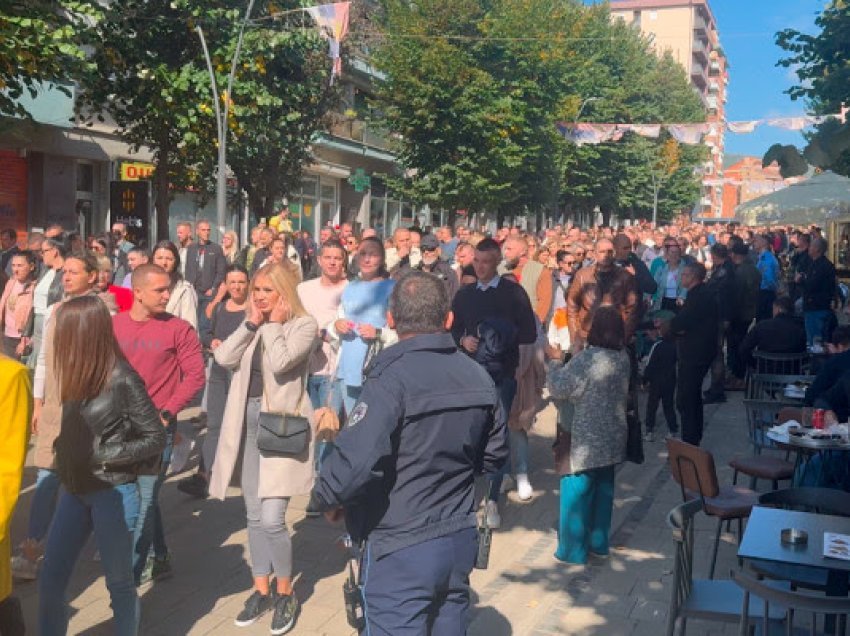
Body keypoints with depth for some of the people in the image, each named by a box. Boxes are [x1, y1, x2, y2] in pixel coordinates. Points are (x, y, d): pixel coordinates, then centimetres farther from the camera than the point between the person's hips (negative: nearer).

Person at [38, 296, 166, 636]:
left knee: (119, 583, 10)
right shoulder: (79, 374, 3)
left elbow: (156, 439, -14)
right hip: (75, 490, 7)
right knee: (50, 582, 10)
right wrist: (65, 455, -4)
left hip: (112, 493, -7)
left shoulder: (122, 379, -17)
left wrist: (103, 457, -15)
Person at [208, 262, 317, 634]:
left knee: (272, 519, -11)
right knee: (254, 516, 13)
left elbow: (280, 363, -23)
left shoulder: (303, 325, -7)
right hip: (249, 423, 7)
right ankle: (261, 590, 26)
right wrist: (252, 323, -5)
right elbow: (223, 358, -2)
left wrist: (274, 324, -11)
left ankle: (285, 593, 10)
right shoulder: (253, 325, 12)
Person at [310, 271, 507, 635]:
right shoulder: (478, 377, 1)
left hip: (401, 547, -6)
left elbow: (355, 461, -29)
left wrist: (325, 499, -11)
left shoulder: (392, 377, -20)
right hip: (461, 538, 7)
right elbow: (494, 456, 11)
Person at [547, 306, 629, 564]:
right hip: (612, 436, 7)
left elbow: (559, 387, -15)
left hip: (588, 437, -7)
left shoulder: (588, 357, -19)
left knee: (577, 490, 2)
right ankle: (599, 541, 26)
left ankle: (573, 549, 7)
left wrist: (556, 364, 4)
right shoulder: (624, 357, 3)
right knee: (604, 488, 16)